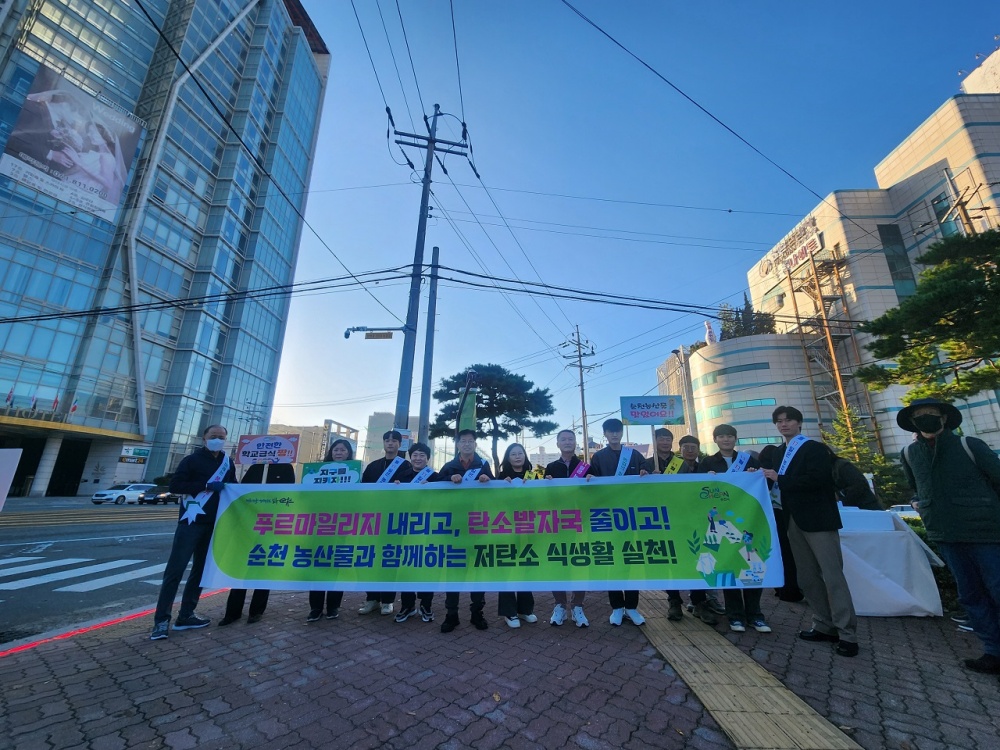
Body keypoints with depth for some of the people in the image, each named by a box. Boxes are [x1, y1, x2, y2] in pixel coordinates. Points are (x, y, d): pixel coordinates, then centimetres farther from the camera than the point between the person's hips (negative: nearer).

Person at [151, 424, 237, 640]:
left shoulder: (228, 462, 10)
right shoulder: (192, 460, -3)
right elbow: (174, 485, -12)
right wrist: (206, 485, -20)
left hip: (213, 524, 5)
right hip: (192, 522, -5)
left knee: (200, 569, 10)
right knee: (175, 569, -3)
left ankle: (185, 616, 20)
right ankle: (161, 619, 7)